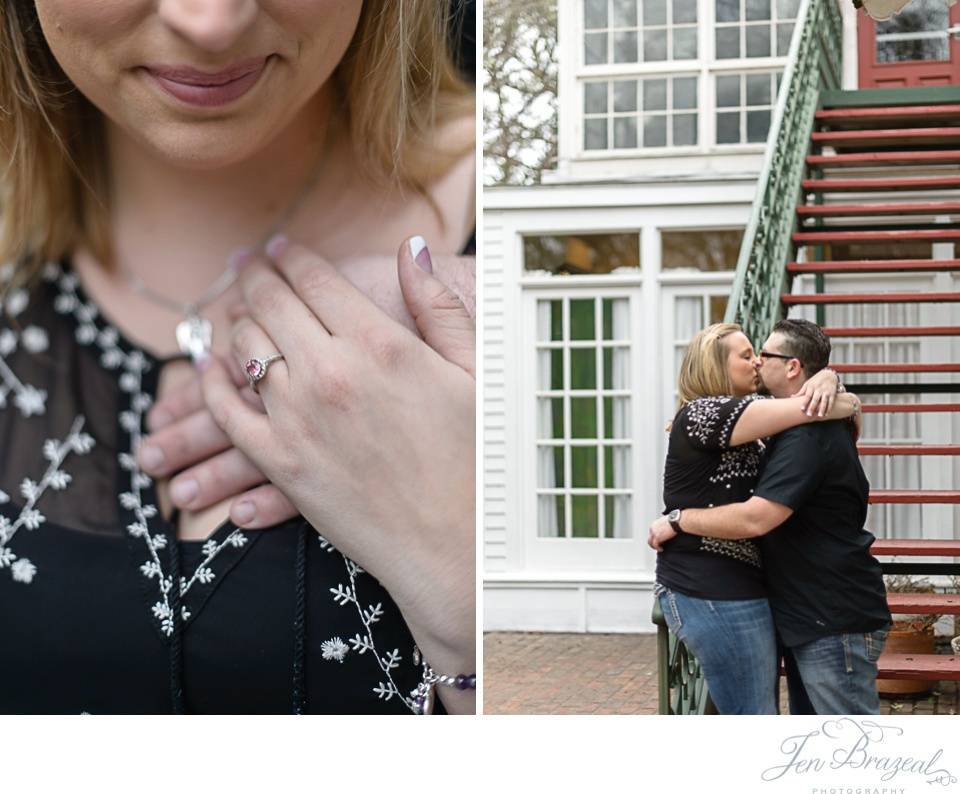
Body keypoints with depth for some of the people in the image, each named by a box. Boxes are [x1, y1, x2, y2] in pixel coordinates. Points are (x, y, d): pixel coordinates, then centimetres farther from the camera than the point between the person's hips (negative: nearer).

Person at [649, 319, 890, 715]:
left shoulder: (808, 436, -22)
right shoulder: (803, 426, 12)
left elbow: (755, 519, -30)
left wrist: (678, 520, -18)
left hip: (835, 622, -11)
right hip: (806, 615, 11)